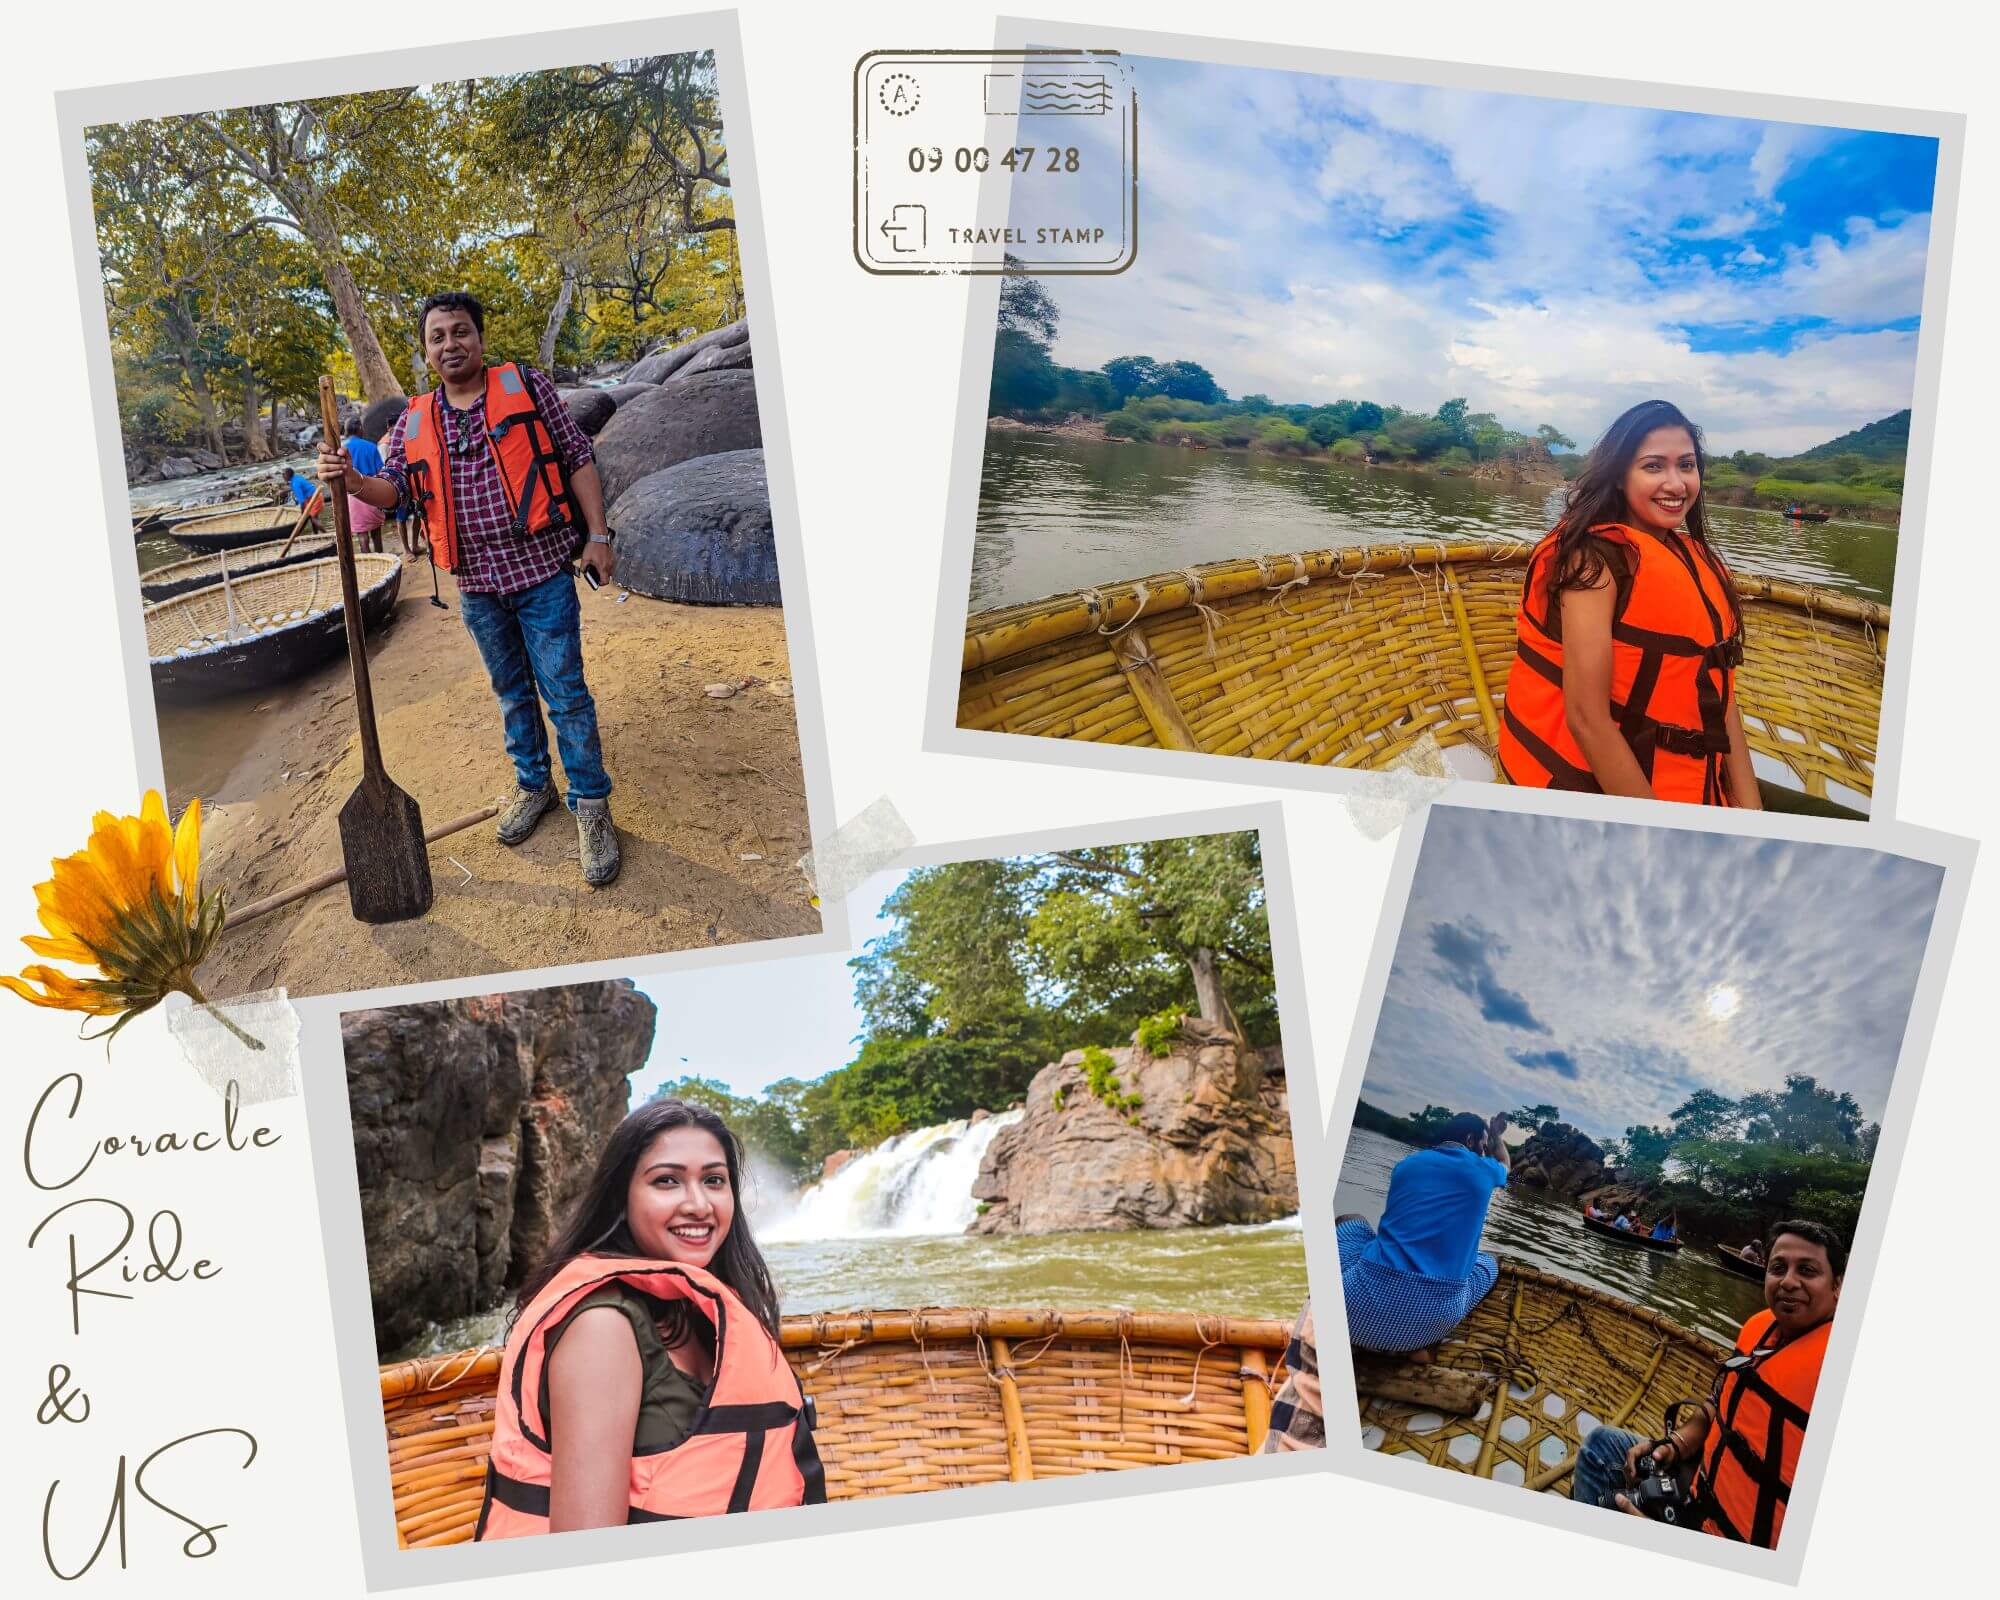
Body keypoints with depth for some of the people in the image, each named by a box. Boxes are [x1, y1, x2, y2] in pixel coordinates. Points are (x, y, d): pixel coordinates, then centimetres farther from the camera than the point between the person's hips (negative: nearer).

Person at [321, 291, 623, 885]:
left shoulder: (526, 386, -1)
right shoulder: (415, 421, 8)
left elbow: (578, 457, -1)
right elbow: (394, 488, 7)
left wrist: (597, 533, -8)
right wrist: (353, 481, -16)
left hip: (541, 570, -4)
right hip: (476, 584, 4)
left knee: (565, 692, -3)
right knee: (511, 691, 17)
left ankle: (591, 806, 6)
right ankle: (533, 785, 33)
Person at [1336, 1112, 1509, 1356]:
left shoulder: (1408, 1162, 16)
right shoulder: (1482, 1169, 11)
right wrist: (1497, 1134, 61)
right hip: (1432, 1317, -1)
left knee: (1348, 1224, 32)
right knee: (1489, 1263, 32)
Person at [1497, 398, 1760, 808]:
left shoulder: (1701, 564, 8)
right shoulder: (1597, 558, -15)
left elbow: (1717, 694, 6)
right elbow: (1586, 716, -21)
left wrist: (1750, 814, -3)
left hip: (1687, 792, 7)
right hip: (1595, 793, -7)